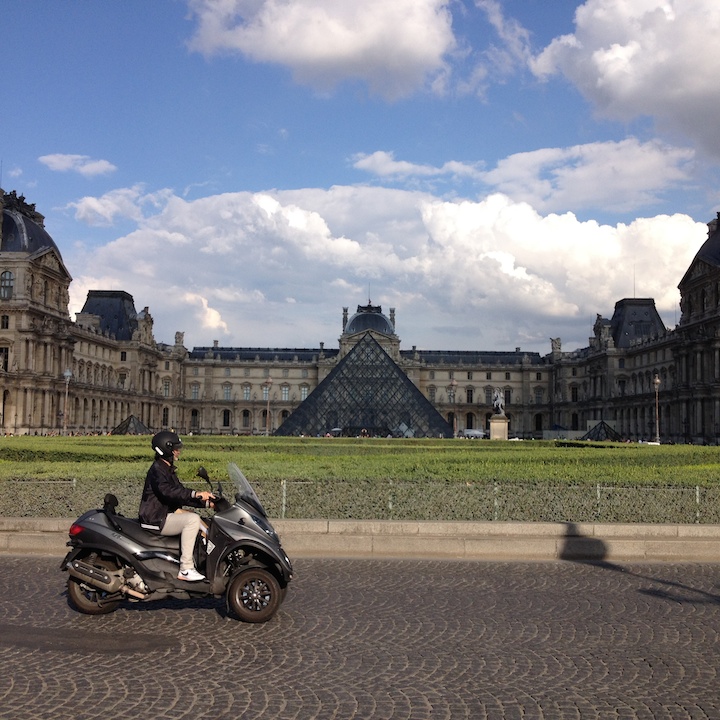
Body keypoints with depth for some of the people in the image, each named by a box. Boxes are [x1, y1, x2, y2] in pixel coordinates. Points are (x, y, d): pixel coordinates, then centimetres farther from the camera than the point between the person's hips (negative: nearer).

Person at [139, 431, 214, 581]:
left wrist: (207, 503, 6)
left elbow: (181, 495, 17)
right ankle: (186, 569, -25)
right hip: (155, 520, -11)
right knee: (192, 519, -25)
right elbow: (167, 490, -34)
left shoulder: (168, 470, 18)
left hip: (167, 514, 11)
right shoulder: (157, 470, -14)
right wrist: (196, 494, -38)